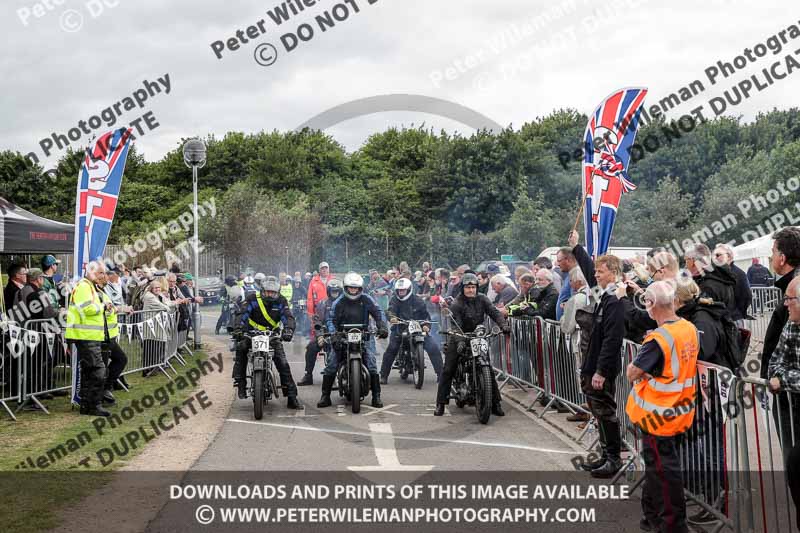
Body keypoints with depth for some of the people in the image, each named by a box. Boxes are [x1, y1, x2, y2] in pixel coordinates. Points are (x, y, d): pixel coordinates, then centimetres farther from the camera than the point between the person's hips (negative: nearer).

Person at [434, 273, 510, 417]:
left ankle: (495, 403, 8)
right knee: (447, 371, -6)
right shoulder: (457, 304, -11)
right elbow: (456, 323, -20)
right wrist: (458, 337, -37)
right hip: (459, 339, -3)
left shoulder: (482, 299, 2)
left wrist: (503, 324, -26)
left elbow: (494, 312, -8)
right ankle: (440, 404, 1)